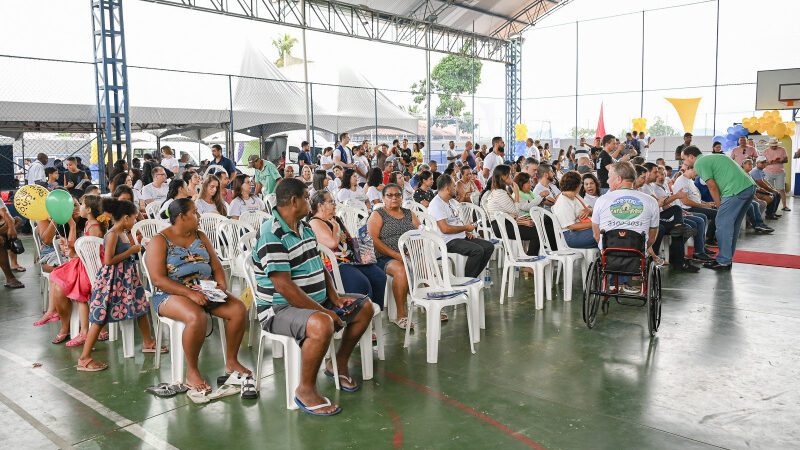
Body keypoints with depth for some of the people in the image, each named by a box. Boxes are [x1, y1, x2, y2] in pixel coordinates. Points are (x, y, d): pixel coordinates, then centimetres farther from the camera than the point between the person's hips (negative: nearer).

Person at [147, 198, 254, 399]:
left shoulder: (200, 236, 13)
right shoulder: (160, 241, -5)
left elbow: (216, 265, 13)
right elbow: (158, 279, -15)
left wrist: (222, 285, -9)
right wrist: (190, 293, -25)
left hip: (206, 290, 6)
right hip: (172, 294, -6)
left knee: (239, 309, -17)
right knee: (197, 317, -36)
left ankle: (231, 361, 0)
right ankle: (192, 371, -17)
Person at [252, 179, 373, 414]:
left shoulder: (304, 226, 10)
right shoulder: (272, 236, -21)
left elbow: (319, 266, 16)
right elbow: (284, 286, -27)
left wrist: (334, 298, 0)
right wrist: (324, 312, -23)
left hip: (317, 301, 10)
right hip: (280, 309, -10)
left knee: (365, 307, 10)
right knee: (322, 325, -38)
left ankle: (340, 364, 23)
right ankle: (306, 390, -18)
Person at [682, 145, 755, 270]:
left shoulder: (699, 163, -2)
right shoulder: (712, 158, 27)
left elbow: (712, 187, -6)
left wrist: (719, 206, 4)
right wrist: (721, 205, 17)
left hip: (736, 190, -9)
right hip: (750, 186, 9)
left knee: (723, 224, -3)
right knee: (733, 225, 16)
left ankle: (723, 262, 1)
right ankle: (727, 258, 23)